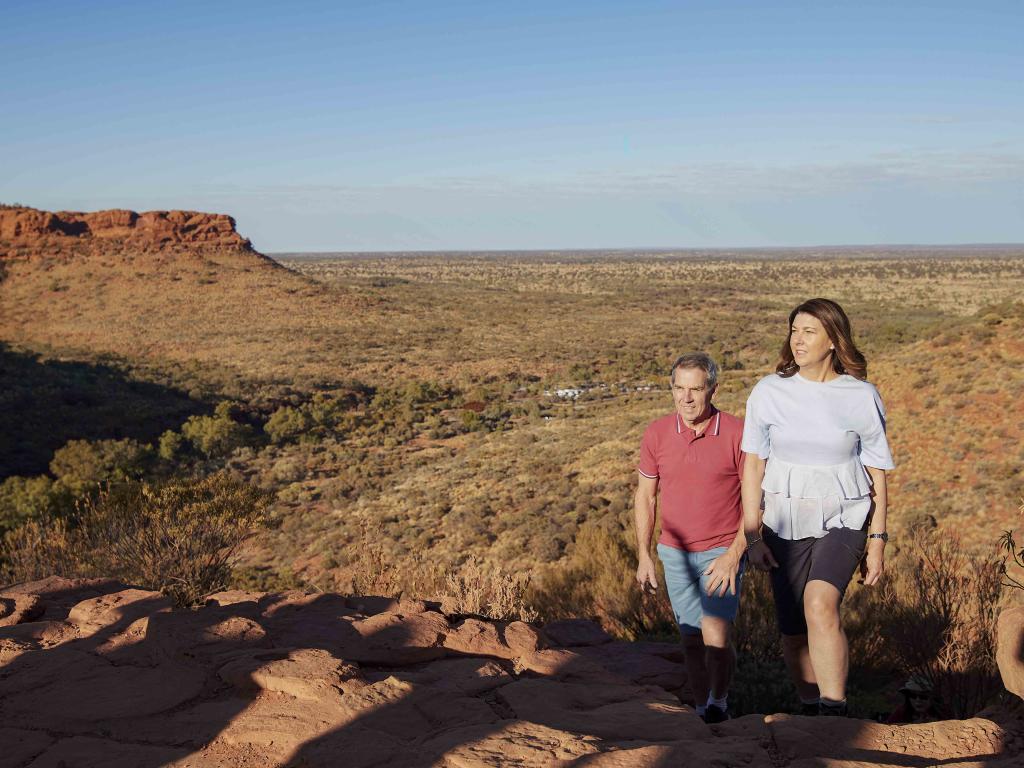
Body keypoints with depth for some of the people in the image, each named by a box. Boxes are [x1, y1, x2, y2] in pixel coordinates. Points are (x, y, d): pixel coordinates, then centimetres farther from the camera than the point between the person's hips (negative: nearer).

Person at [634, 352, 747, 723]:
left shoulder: (737, 433, -13)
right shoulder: (657, 434, -4)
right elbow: (644, 496, 7)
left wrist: (734, 555, -15)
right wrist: (644, 555, 4)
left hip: (723, 552, -3)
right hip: (675, 553, 3)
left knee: (716, 636, -14)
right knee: (692, 640, 10)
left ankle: (719, 702, 13)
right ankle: (703, 713, 27)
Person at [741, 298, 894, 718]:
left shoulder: (861, 397, -5)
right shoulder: (769, 391, -4)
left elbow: (876, 473, 2)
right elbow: (753, 465, 1)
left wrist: (877, 542, 1)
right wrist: (752, 537, -3)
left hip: (843, 521, -2)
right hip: (786, 524, 2)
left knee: (820, 605, -28)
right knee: (793, 634, 7)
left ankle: (835, 714, -20)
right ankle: (811, 713, 30)